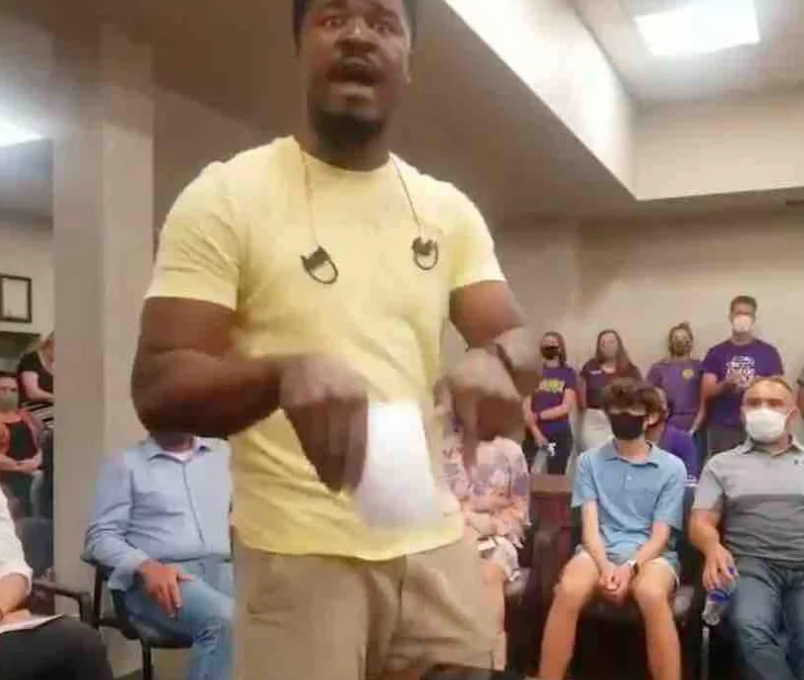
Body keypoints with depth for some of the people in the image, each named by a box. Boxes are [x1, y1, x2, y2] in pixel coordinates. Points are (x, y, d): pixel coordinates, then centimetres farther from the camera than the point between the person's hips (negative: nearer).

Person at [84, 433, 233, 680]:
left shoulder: (225, 454, 20)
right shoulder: (124, 464, 10)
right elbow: (100, 537, 3)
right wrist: (147, 567, -16)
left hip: (222, 568, 3)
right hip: (158, 577, -3)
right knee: (224, 618, -34)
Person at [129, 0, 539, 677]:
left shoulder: (450, 210, 7)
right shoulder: (226, 195, -6)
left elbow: (521, 347, 3)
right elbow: (157, 387, -12)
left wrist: (490, 361, -22)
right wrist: (284, 373, -32)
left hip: (436, 541, 5)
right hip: (299, 552, -4)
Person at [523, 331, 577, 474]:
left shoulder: (568, 373, 3)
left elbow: (566, 407, -6)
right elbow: (526, 407, -1)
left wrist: (538, 416, -12)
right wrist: (536, 432, -11)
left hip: (560, 435, 0)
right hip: (534, 434, 0)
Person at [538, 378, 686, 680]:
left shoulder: (672, 467, 8)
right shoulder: (589, 461, 12)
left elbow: (660, 535, 1)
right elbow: (590, 526, 2)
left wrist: (630, 568, -19)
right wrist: (605, 566, -19)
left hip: (649, 553, -1)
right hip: (600, 550, 1)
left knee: (651, 594, -38)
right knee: (568, 590, -34)